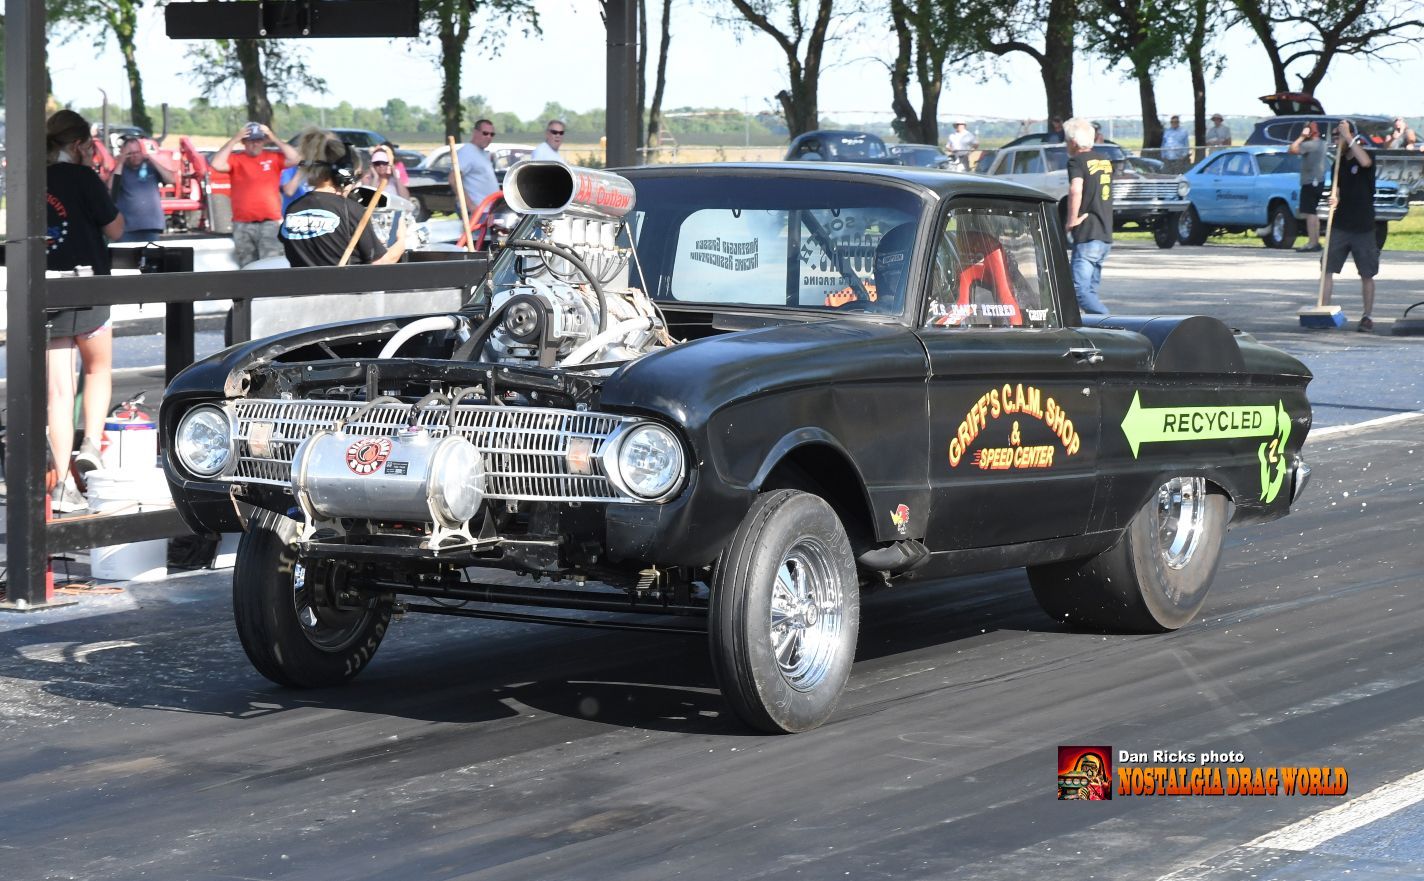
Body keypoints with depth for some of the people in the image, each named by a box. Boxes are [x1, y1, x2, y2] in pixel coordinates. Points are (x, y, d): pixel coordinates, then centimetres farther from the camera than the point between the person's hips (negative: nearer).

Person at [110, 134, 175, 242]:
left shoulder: (151, 167, 8)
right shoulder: (120, 170, 4)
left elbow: (171, 179, -4)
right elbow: (110, 188, -13)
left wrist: (152, 158, -5)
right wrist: (120, 163, -11)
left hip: (151, 227, 2)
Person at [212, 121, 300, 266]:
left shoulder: (274, 157, 6)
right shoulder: (235, 159, 5)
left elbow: (294, 159, -7)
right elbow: (217, 165, -11)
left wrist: (274, 139, -5)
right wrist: (233, 140, -9)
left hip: (270, 223, -1)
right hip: (243, 225, 1)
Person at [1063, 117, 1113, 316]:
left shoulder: (1077, 161, -10)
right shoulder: (1104, 160, 16)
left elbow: (1076, 190, -28)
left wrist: (1071, 220, -18)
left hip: (1087, 236, -9)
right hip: (1106, 236, 9)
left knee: (1080, 290, -13)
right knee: (1090, 290, 13)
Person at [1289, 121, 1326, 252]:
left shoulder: (1310, 144, -17)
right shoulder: (1322, 143, 13)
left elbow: (1293, 149, -24)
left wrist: (1302, 137, -14)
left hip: (1310, 182, -10)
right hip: (1319, 181, 10)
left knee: (1309, 213, -11)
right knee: (1313, 213, 16)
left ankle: (1312, 242, -15)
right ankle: (1316, 241, 19)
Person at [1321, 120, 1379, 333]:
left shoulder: (1367, 156, -3)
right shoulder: (1339, 164, 11)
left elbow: (1365, 162, -28)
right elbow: (1337, 191, 12)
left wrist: (1348, 137, -24)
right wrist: (1334, 199, -12)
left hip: (1363, 227, -4)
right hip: (1339, 225, 4)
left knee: (1367, 275, 2)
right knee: (1327, 269, -3)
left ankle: (1367, 317, 11)